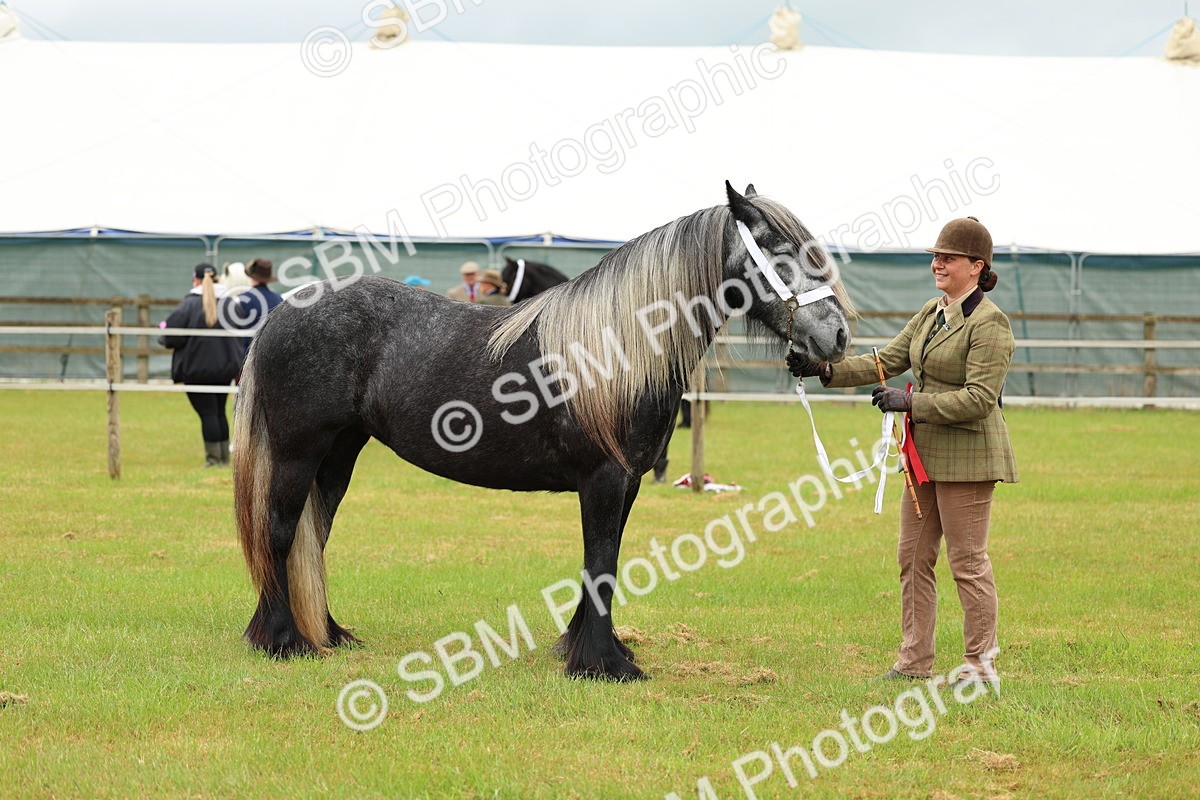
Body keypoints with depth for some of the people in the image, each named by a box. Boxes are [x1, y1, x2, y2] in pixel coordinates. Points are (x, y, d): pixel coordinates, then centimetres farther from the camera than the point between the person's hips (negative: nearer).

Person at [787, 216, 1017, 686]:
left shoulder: (989, 323, -14)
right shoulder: (930, 314, 13)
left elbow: (978, 397, -21)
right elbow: (887, 361, 11)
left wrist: (911, 402, -22)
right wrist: (825, 370, -1)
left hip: (967, 455, -9)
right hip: (926, 453, 9)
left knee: (967, 561, -3)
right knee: (913, 558, 10)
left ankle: (981, 665, 6)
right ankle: (914, 661, 17)